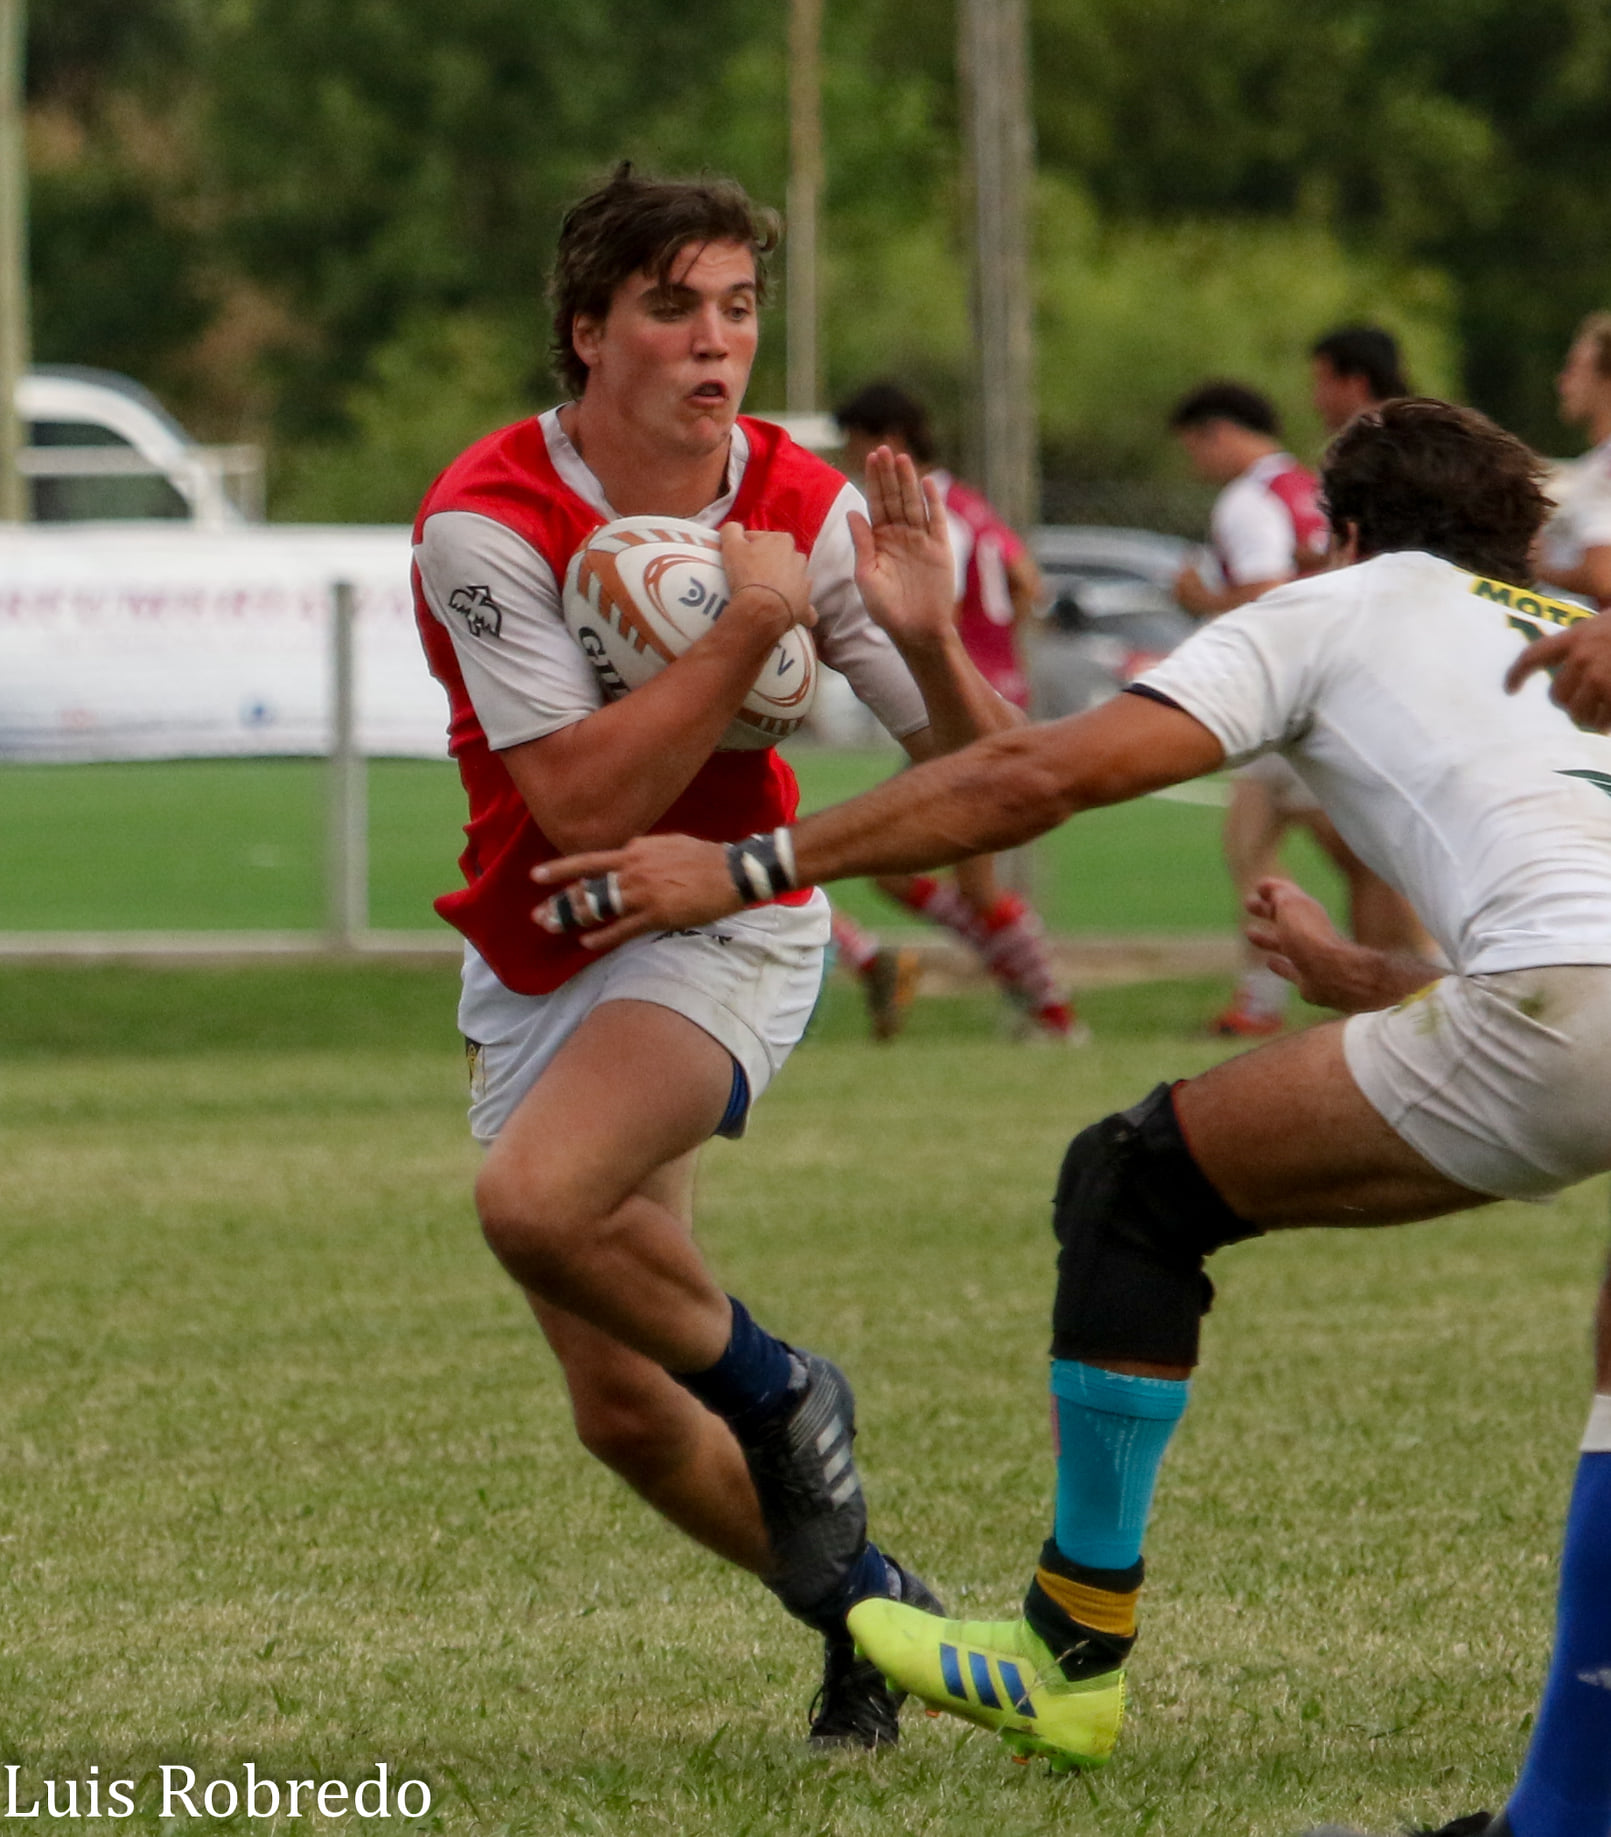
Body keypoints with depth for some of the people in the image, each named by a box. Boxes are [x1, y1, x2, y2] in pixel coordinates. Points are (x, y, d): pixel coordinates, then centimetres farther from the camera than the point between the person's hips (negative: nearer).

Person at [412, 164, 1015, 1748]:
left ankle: (778, 1396, -5)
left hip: (722, 928, -2)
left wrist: (926, 642, -30)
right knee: (625, 1416, 2)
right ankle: (863, 1607, 27)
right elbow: (585, 801, -26)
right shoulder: (486, 522, -19)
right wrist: (749, 627, -31)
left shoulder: (806, 512, -11)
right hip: (538, 960, 2)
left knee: (534, 1201, -32)